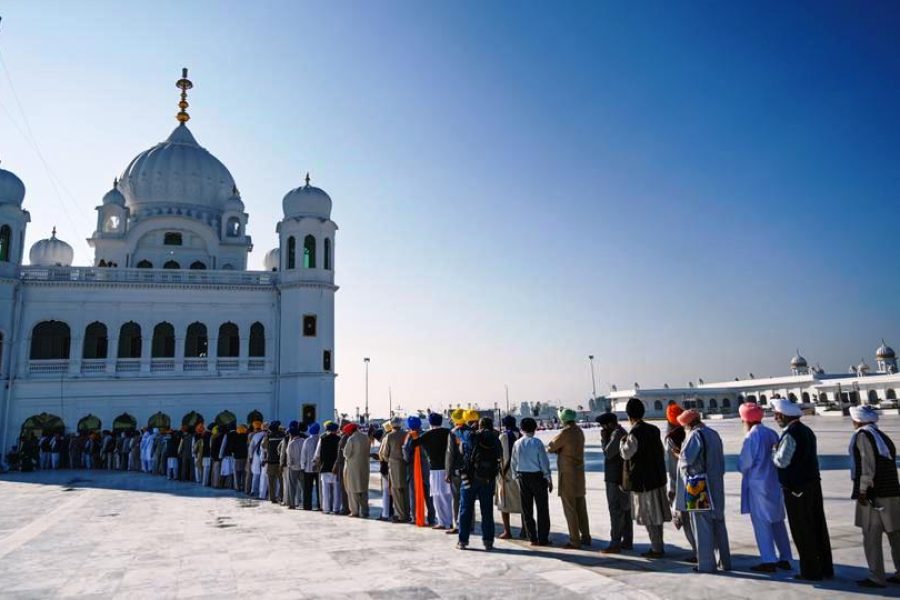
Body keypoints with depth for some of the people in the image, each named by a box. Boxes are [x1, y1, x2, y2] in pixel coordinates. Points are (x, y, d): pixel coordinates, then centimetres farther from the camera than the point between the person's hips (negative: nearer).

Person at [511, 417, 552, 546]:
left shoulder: (517, 443, 0)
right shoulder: (537, 443, -11)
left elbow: (513, 462, 5)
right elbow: (544, 462, -10)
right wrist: (549, 479, -1)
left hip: (522, 477, 4)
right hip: (537, 476, -3)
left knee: (527, 509, 10)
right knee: (542, 509, 6)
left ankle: (532, 538, 13)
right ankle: (543, 539, 5)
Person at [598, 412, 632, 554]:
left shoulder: (617, 433, -16)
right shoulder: (620, 432, 16)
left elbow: (608, 453, -20)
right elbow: (610, 452, 18)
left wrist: (604, 438, -10)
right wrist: (605, 438, 6)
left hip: (616, 480, -10)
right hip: (621, 478, 10)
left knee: (616, 511, -8)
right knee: (625, 510, 14)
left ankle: (615, 544, -5)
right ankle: (627, 541, 22)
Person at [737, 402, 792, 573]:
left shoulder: (751, 437, -16)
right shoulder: (772, 434, 5)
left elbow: (744, 463, -15)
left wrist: (742, 468, 5)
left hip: (758, 484, -7)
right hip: (775, 482, 7)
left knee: (761, 523, 1)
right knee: (777, 522, 16)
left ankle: (769, 561, 3)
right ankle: (785, 559, 23)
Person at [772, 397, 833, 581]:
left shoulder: (790, 434, -18)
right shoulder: (807, 431, 11)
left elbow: (781, 461, -21)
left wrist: (773, 453, -2)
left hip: (796, 488, -9)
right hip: (813, 484, 9)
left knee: (802, 531, 1)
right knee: (818, 526, 15)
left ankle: (811, 571, 8)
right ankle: (825, 568, 25)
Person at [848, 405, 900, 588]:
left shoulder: (862, 435, -10)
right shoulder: (883, 436, 15)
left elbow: (867, 465, -18)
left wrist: (863, 490, -15)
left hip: (874, 494, -9)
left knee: (871, 538, -1)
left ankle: (876, 578, 3)